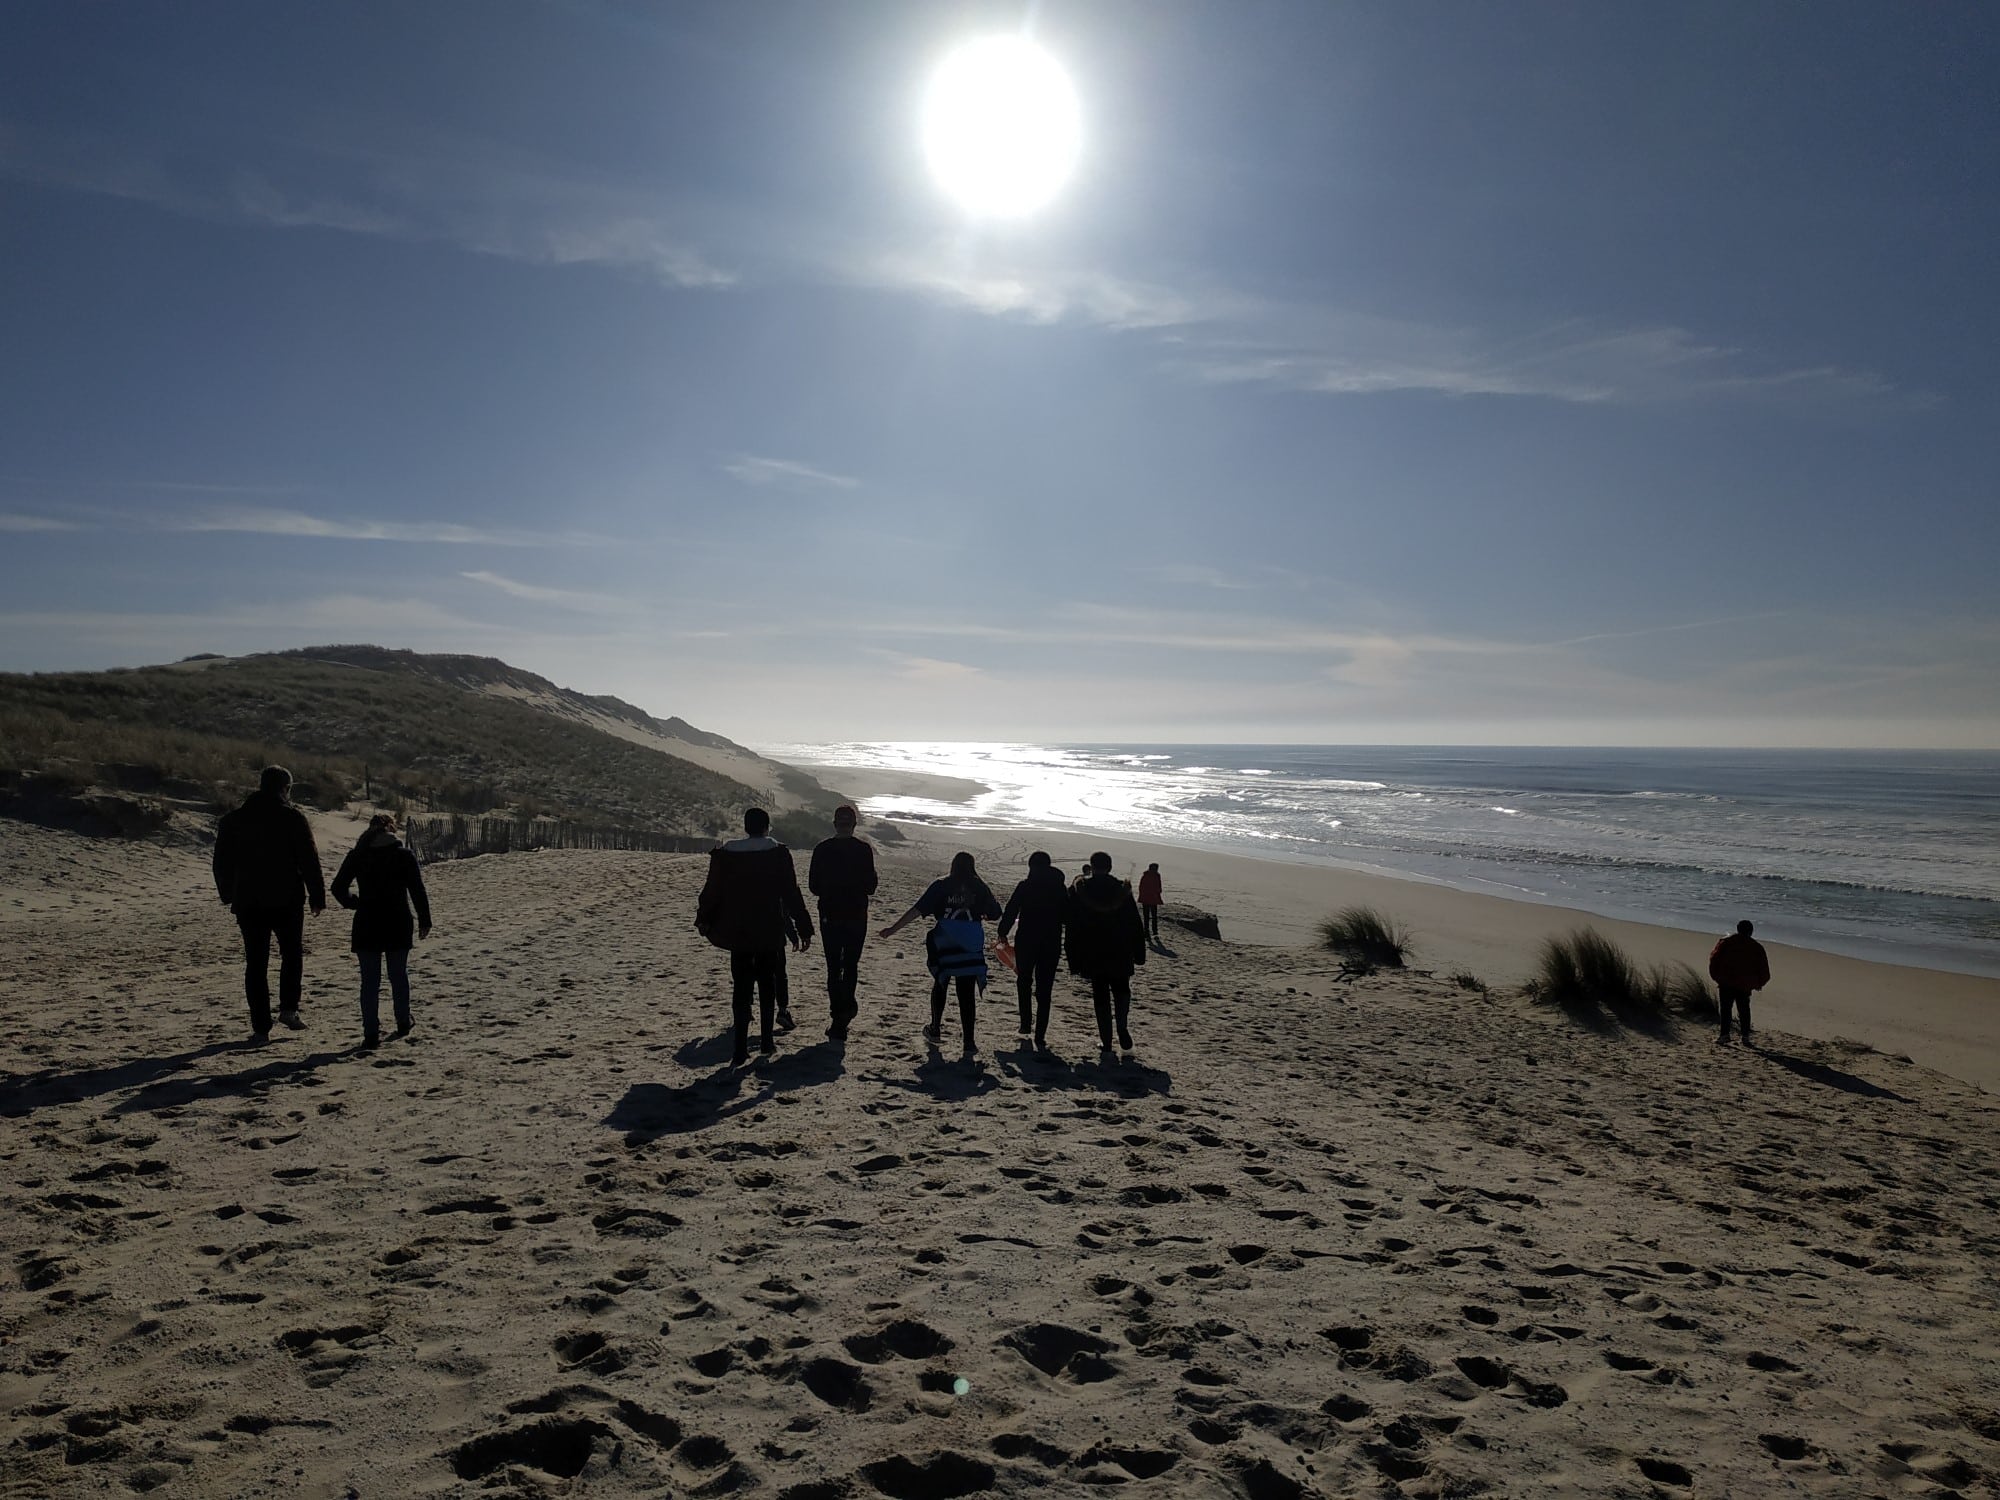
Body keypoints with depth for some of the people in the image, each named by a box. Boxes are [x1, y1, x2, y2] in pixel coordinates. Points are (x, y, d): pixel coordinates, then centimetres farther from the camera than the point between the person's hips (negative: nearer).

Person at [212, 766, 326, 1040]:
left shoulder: (232, 820, 7)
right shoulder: (293, 818, -5)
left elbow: (221, 863, 12)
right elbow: (309, 861, -7)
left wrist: (228, 895, 22)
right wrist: (317, 896, 0)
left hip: (248, 903, 3)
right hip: (287, 901, -3)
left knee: (255, 964, 6)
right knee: (292, 954, 15)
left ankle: (260, 1026, 5)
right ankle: (288, 1008, 2)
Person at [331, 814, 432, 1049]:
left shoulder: (356, 856, 0)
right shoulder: (405, 855, -4)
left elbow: (338, 888, 0)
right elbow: (418, 891, -5)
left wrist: (355, 904, 16)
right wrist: (424, 921, 2)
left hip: (367, 926, 0)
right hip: (398, 926, 0)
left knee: (370, 981, 4)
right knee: (399, 976, 16)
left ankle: (371, 1034, -1)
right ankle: (403, 1024, 26)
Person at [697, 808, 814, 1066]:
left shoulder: (725, 855, -2)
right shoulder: (778, 854, -7)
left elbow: (712, 891, 6)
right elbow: (791, 895, -7)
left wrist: (704, 920, 22)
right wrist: (804, 929, -1)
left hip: (737, 933, 1)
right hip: (770, 932, -1)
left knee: (741, 988, 3)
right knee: (767, 986, 14)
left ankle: (741, 1049, -5)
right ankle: (766, 1042, 18)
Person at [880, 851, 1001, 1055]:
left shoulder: (941, 886, -4)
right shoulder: (979, 888, 0)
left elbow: (917, 910, -8)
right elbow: (995, 913, 7)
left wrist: (893, 928, -5)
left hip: (943, 946, 0)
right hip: (970, 948, 0)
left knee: (940, 984, 22)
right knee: (967, 993, 2)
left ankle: (935, 1030, 31)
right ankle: (968, 1042, -2)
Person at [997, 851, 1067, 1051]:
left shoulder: (1025, 887, -8)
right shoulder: (1060, 888, 0)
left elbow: (1010, 912, -6)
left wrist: (1003, 933, 7)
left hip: (1026, 944, -1)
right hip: (1052, 945, 1)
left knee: (1024, 982, 23)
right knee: (1044, 991, 4)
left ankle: (1026, 1023, 22)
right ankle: (1040, 1037, -1)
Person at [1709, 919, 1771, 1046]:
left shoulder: (1726, 942, 2)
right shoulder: (1757, 947, 6)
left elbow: (1714, 958, -2)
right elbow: (1764, 968, 8)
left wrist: (1715, 976, 7)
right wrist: (1759, 983, 18)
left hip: (1726, 983, -2)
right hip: (1745, 985, 2)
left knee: (1725, 1009, 0)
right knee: (1744, 1010, 12)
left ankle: (1725, 1034, -9)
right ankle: (1746, 1037, 10)